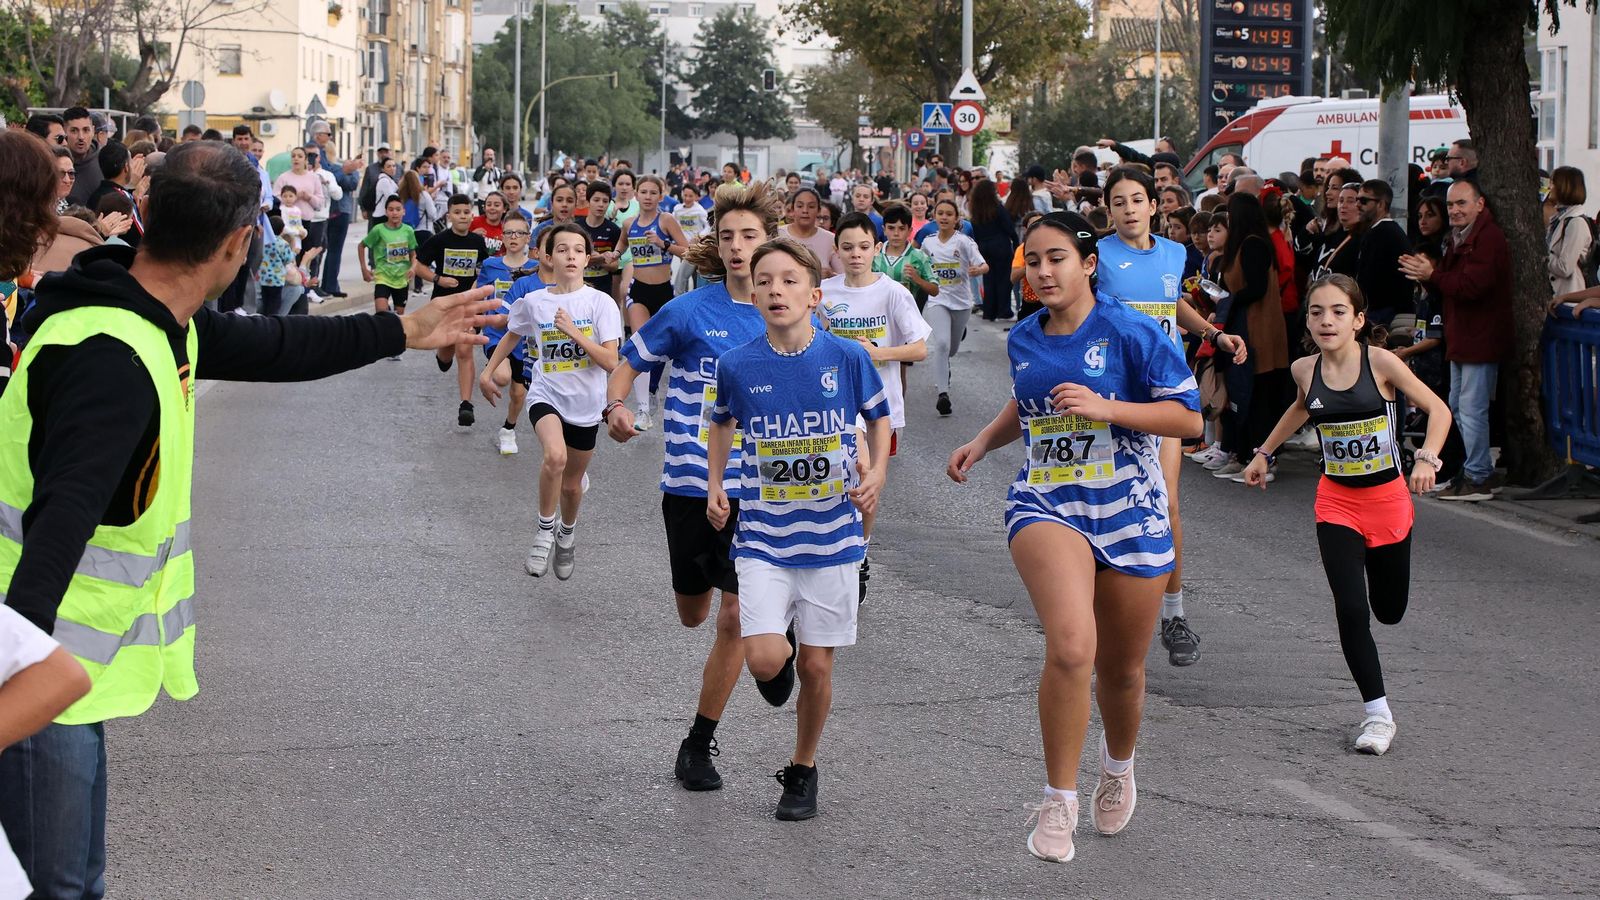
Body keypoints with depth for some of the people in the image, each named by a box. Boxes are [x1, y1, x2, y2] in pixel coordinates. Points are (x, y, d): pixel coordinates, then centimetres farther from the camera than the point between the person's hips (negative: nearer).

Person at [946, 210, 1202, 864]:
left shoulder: (1131, 333, -8)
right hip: (1045, 506, 1)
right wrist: (984, 441, 11)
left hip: (1128, 510, -1)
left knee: (1121, 669, 13)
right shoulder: (1022, 340, 7)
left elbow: (1188, 418, -10)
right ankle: (1058, 803, -15)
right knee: (1071, 647, -26)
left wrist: (1104, 407, -20)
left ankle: (1118, 765, 48)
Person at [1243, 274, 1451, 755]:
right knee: (1350, 610, -13)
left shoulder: (1380, 362, -15)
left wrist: (1427, 459, -27)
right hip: (1336, 503, 1)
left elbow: (1438, 409, -11)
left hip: (1387, 496, -1)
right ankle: (1377, 712, -3)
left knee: (1389, 611, 14)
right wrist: (1264, 453, 24)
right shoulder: (1305, 370, -5)